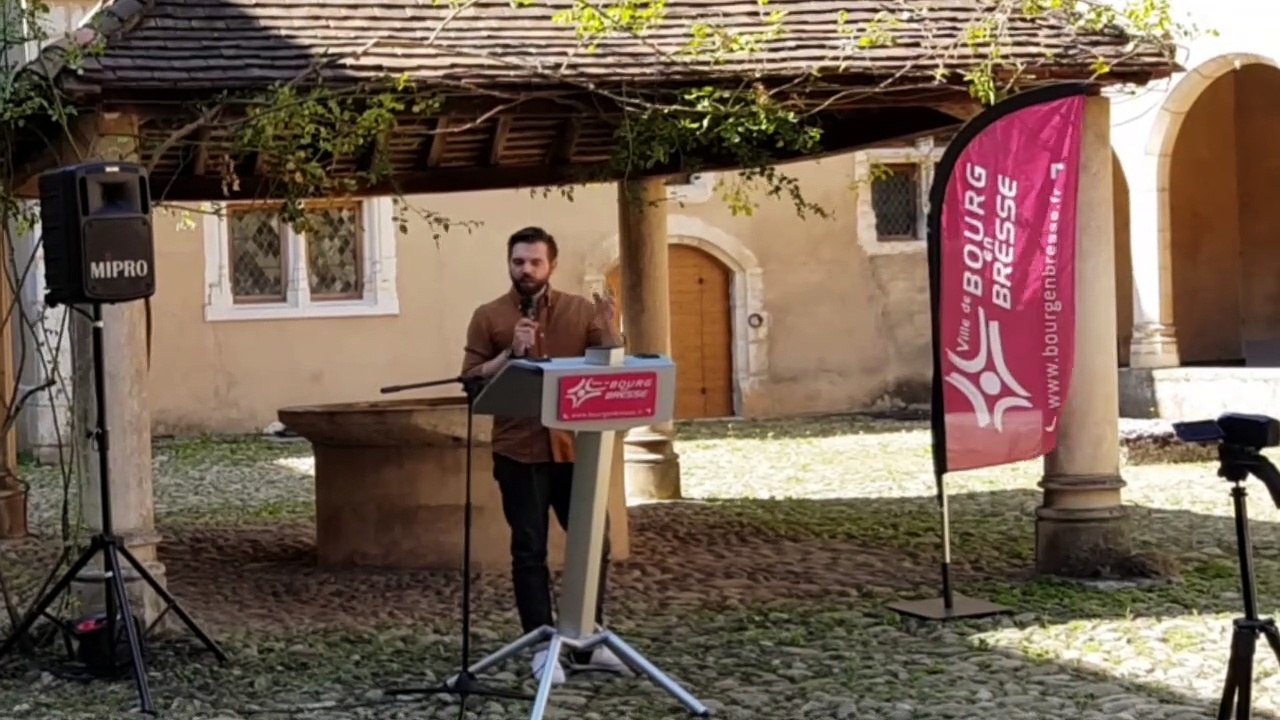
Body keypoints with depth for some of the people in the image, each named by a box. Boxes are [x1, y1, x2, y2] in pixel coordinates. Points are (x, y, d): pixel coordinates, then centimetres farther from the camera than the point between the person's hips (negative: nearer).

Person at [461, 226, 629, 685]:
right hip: (520, 450, -2)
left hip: (575, 446, 3)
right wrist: (510, 353, -14)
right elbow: (471, 380, -1)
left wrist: (608, 331, -11)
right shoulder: (489, 317, 2)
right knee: (529, 550, 1)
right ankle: (543, 646, 8)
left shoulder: (581, 310, 7)